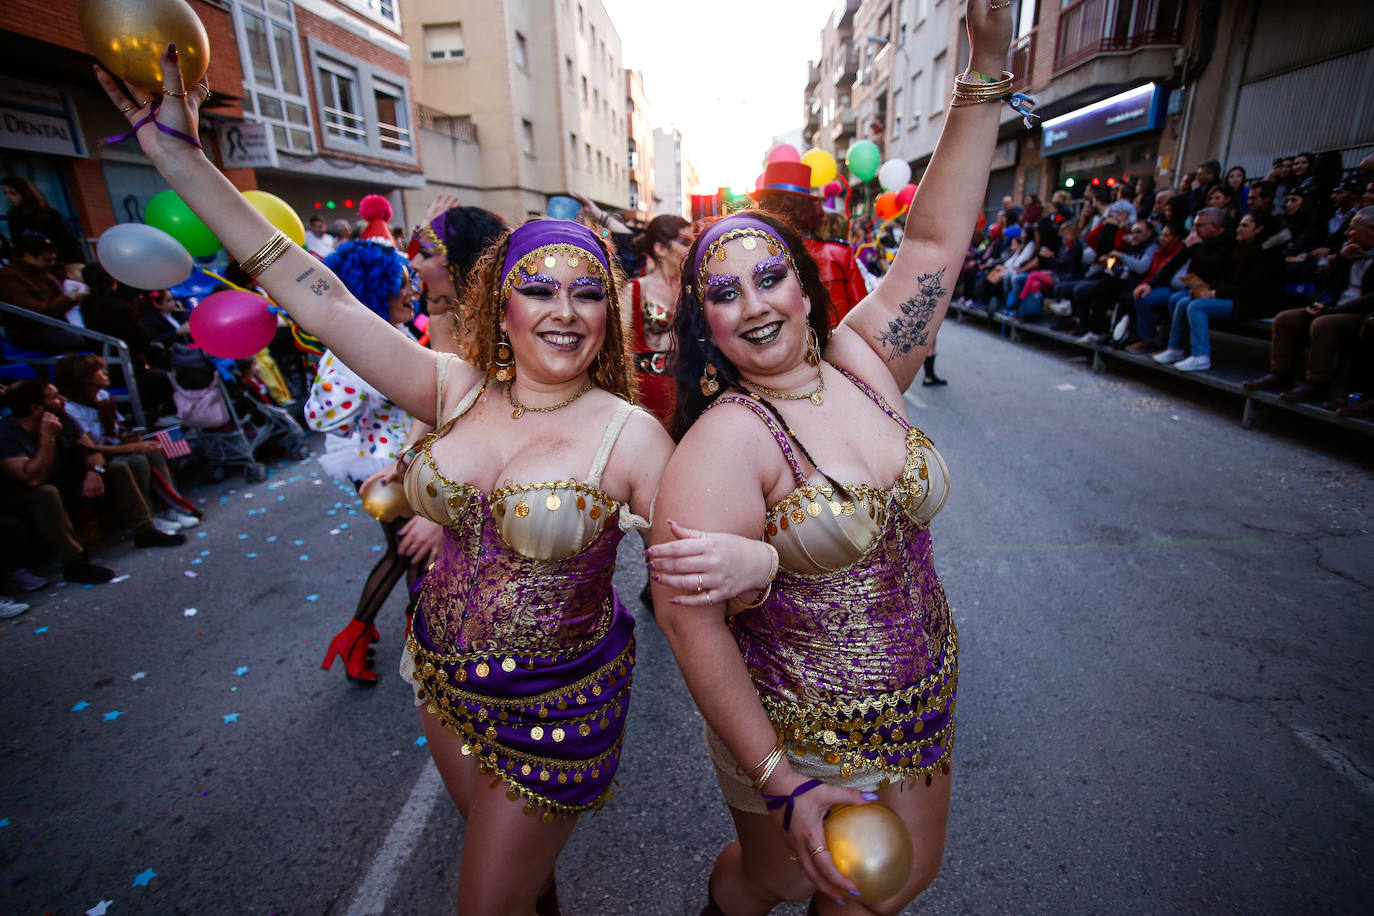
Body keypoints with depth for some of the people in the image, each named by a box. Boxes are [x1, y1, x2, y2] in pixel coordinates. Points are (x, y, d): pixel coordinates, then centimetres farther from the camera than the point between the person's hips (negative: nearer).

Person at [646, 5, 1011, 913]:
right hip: (799, 735, -5)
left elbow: (935, 241, -4)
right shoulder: (725, 443, -25)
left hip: (924, 701, 5)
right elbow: (688, 617, -26)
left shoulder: (862, 364, -7)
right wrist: (781, 782, -23)